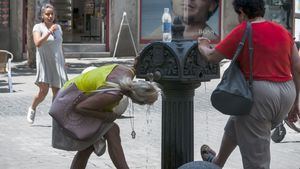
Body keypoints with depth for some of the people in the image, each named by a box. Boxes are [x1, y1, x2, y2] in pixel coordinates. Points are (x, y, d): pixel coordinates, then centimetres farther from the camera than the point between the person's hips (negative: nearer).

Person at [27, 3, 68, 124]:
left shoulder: (58, 27, 10)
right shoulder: (38, 27, -6)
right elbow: (38, 43, -23)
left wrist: (63, 65, 17)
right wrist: (49, 32, -31)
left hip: (57, 64, 5)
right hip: (44, 63, -5)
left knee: (57, 92, 1)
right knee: (43, 92, -12)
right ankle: (32, 108, 16)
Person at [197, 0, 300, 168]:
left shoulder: (242, 31, -7)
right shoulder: (283, 31, 9)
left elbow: (213, 57, 0)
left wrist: (203, 46, 23)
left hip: (258, 94, -7)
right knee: (235, 124, 32)